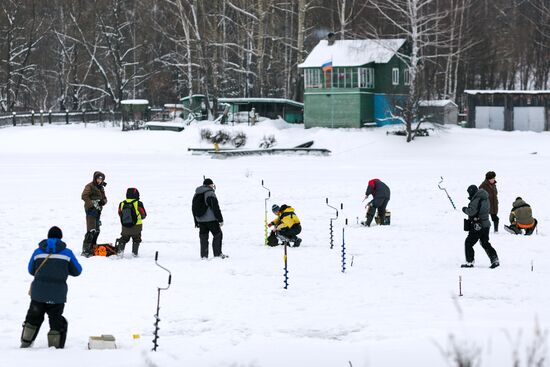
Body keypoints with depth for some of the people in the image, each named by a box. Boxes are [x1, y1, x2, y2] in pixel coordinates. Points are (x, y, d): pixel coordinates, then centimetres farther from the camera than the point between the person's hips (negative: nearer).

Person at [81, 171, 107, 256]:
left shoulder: (101, 188, 19)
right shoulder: (90, 186, -7)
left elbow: (104, 198, 20)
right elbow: (84, 196, -18)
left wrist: (103, 201, -4)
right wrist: (92, 204, -22)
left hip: (98, 210, 9)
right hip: (91, 210, -9)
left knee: (97, 231, 13)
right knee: (91, 230, -16)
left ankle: (92, 248, 23)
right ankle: (85, 250, -18)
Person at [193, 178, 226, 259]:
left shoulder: (196, 194, 12)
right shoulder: (210, 193, -12)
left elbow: (194, 209, 17)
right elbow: (216, 208, -15)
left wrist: (196, 222, 21)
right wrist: (220, 219, -10)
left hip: (201, 221, 6)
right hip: (211, 219, -6)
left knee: (203, 238, 10)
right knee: (217, 235, 5)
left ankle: (203, 255, 6)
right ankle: (217, 254, 2)